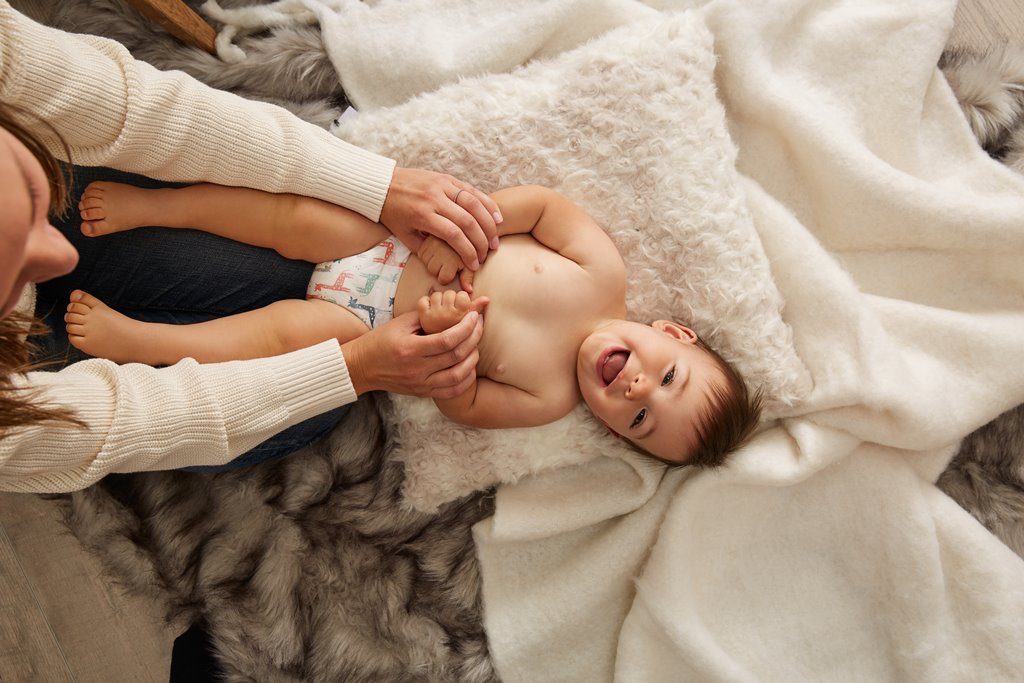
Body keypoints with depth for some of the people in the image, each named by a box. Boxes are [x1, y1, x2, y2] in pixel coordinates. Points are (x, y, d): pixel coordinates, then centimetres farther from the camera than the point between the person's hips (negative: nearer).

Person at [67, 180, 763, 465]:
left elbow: (460, 401, -11)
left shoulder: (547, 401, -15)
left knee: (286, 331, -20)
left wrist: (442, 336, -28)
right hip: (389, 238, 2)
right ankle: (154, 205, 0)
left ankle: (126, 338, -1)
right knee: (304, 219, -19)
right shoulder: (603, 272, -14)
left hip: (370, 325, -2)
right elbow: (542, 201, -12)